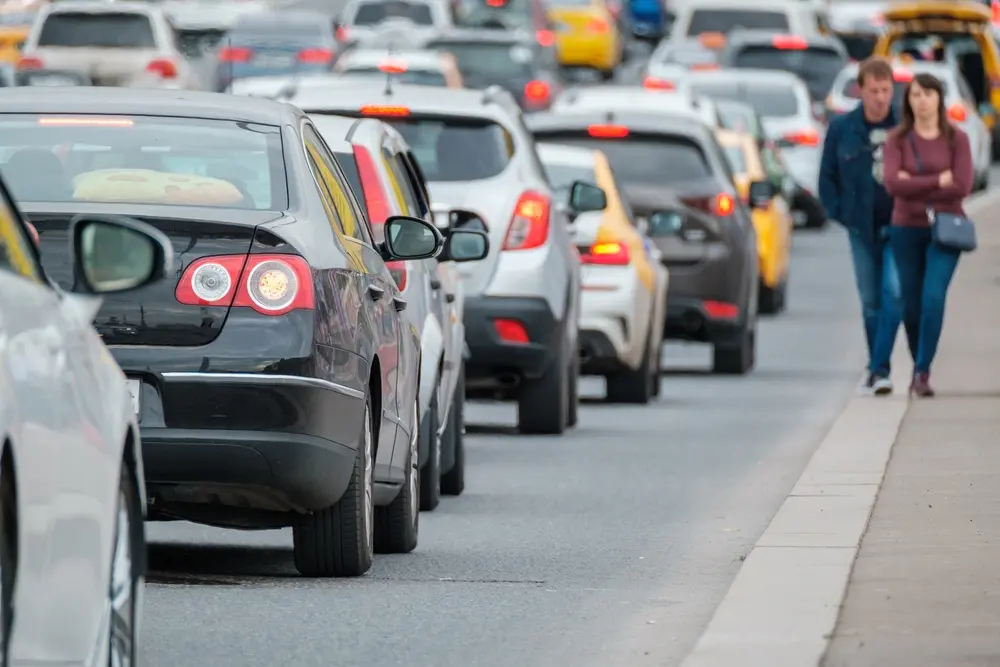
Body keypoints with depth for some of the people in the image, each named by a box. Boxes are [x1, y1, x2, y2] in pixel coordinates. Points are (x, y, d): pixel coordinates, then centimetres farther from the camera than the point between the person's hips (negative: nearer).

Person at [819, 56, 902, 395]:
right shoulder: (842, 129, 2)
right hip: (862, 228, 3)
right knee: (871, 301, 9)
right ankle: (878, 370, 19)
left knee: (894, 292, -15)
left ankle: (878, 368, -14)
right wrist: (840, 213, 1)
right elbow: (827, 177, 10)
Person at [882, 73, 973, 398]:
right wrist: (938, 180, -14)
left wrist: (914, 184, -10)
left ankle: (923, 371, -15)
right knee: (911, 303, 6)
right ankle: (919, 367, 23)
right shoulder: (897, 139, 3)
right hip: (906, 228, 2)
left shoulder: (956, 139, 0)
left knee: (933, 297, -17)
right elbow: (892, 183, -11)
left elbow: (962, 186, -10)